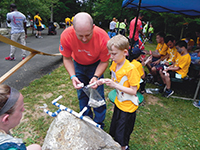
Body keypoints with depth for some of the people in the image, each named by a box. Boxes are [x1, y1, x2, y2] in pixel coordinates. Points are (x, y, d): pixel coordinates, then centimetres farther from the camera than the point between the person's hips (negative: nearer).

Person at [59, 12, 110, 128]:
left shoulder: (103, 38, -34)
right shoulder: (66, 36, -31)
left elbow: (104, 61, -19)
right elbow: (67, 58, -15)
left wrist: (96, 77, -34)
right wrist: (72, 76, -29)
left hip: (96, 65, -1)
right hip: (78, 65, 2)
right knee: (82, 94, 12)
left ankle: (99, 123, 24)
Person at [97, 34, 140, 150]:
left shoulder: (130, 69, -26)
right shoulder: (114, 64, -3)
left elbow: (133, 91, -24)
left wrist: (115, 85, -31)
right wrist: (105, 81, -11)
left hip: (128, 106, -7)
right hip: (118, 103, 7)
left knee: (122, 137, 10)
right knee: (114, 131, 24)